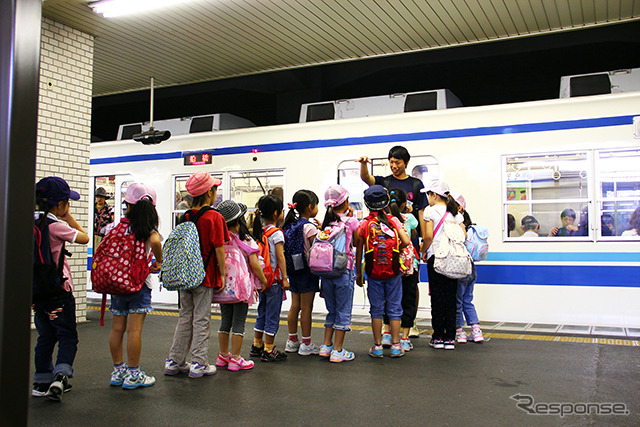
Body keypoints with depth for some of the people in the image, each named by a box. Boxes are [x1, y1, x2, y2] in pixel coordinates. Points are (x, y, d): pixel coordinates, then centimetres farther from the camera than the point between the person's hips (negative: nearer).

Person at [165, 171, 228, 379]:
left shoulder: (185, 217, 6)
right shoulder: (214, 217, -11)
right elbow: (219, 248, -12)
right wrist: (222, 274, -4)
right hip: (205, 276, -6)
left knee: (185, 317, 15)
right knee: (201, 319, 3)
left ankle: (174, 361, 20)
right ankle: (198, 364, 9)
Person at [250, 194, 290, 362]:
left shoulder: (259, 232, 7)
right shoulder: (276, 233, -13)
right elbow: (280, 257, -14)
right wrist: (285, 279, -11)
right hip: (274, 279, -7)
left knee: (262, 313, 17)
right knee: (273, 315, 0)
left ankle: (257, 345, 27)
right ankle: (269, 350, 6)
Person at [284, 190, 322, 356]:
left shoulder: (290, 225, 7)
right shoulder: (310, 227, -16)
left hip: (293, 271, 7)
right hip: (307, 272, -7)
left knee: (295, 306, 14)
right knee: (306, 308, 1)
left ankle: (292, 341, 23)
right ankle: (306, 344, 10)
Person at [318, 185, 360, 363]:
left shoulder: (325, 222, 4)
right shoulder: (352, 222, -8)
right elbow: (355, 243, 7)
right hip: (344, 270, -5)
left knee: (331, 310, 18)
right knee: (343, 311, 5)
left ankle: (326, 346, 21)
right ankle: (337, 351, 7)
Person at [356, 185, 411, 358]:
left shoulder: (363, 224, -4)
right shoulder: (393, 221, -3)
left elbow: (359, 251, -1)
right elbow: (406, 241, -13)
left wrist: (358, 273, 8)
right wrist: (395, 249, 8)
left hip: (373, 274, 0)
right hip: (393, 273, 0)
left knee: (376, 310, 8)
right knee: (394, 308, 9)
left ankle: (377, 346, 12)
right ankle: (396, 345, 12)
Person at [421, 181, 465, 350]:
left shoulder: (431, 210, -3)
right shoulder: (455, 212, 11)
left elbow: (429, 236, -12)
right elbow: (464, 235, 6)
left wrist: (423, 252, 3)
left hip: (436, 257, -4)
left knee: (437, 297, 1)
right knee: (451, 297, 6)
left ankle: (438, 337, 4)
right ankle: (450, 338, 7)